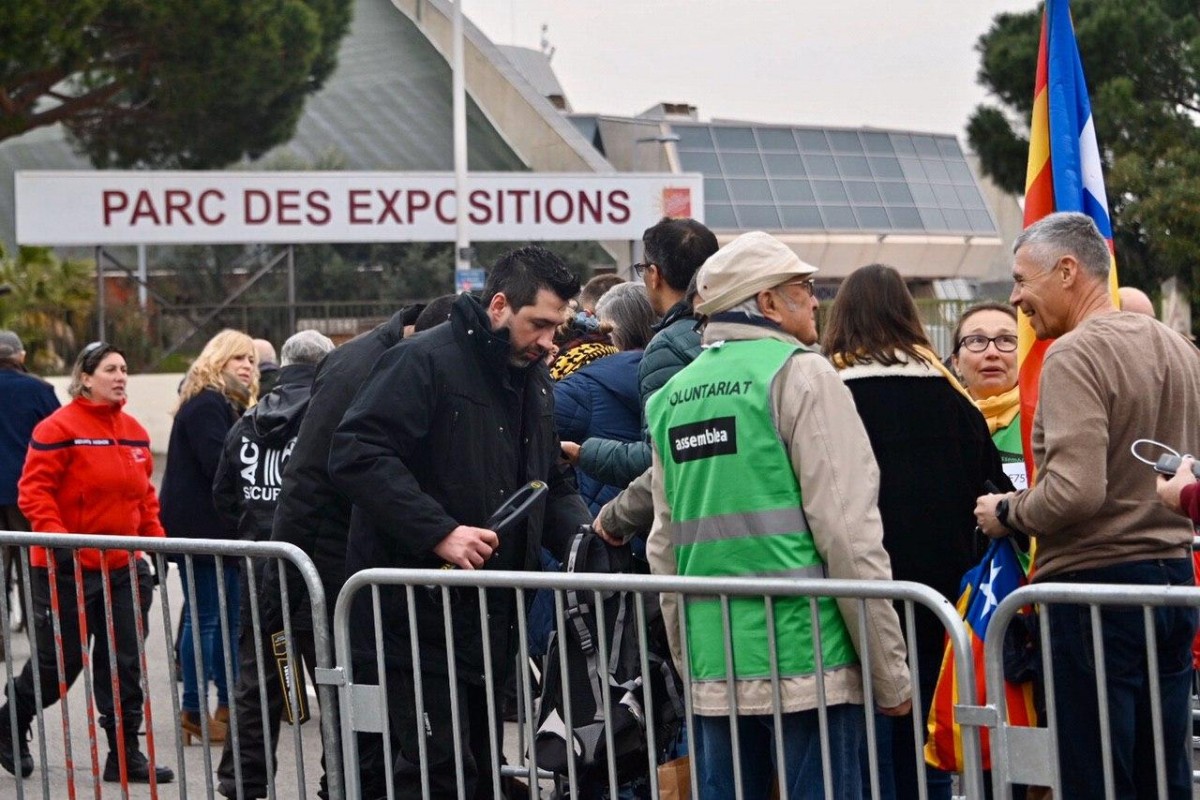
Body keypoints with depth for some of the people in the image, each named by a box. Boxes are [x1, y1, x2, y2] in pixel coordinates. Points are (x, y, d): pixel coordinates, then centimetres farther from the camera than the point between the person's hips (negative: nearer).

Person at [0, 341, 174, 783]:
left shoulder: (135, 432, 9)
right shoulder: (59, 428, -12)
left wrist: (156, 539, 11)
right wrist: (56, 536, -24)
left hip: (123, 567, 6)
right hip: (68, 568, -6)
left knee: (125, 663, 4)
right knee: (59, 662, 5)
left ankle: (125, 754, 11)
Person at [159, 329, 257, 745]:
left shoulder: (229, 405, 20)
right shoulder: (206, 405, -13)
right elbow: (219, 466, -22)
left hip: (219, 528, 10)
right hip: (200, 526, -10)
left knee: (227, 617, 14)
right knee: (205, 619, -7)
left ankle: (229, 704, 22)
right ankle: (194, 713, -3)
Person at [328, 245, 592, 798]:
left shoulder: (534, 379, 15)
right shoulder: (424, 360, -13)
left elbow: (551, 484, 24)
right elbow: (355, 456, -21)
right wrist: (440, 532, -27)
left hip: (491, 620, 9)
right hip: (420, 614, -9)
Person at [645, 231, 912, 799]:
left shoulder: (673, 396, 13)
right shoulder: (801, 375, -6)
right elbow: (848, 531, -12)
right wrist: (889, 673, -8)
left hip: (715, 669, 6)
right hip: (807, 664, -6)